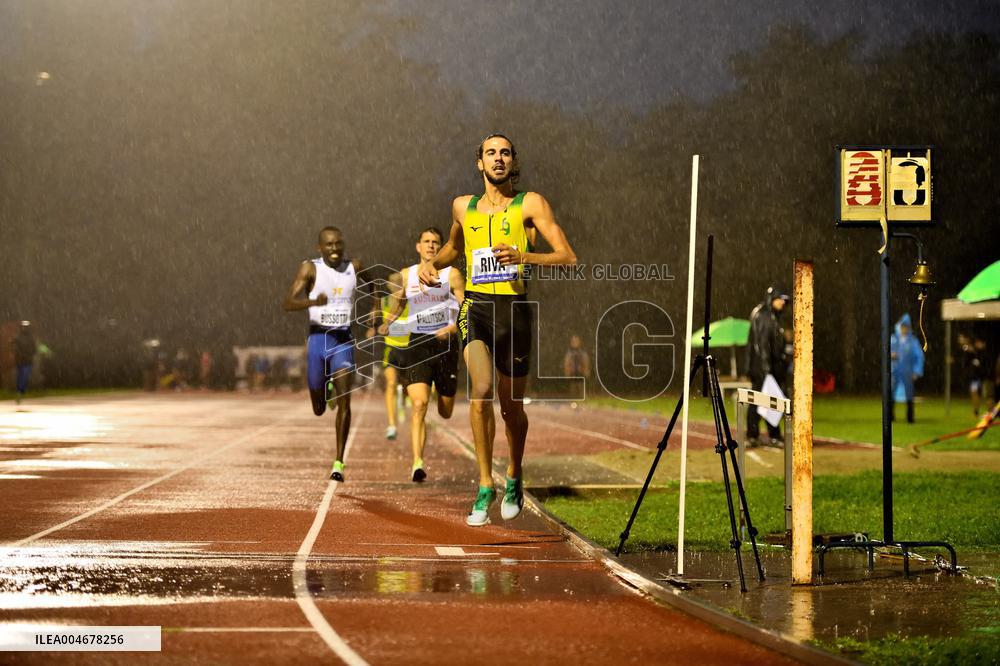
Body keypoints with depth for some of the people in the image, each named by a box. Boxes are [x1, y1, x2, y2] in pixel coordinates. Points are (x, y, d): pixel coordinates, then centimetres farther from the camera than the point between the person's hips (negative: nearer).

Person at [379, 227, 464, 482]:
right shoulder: (406, 275, 7)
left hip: (445, 344, 0)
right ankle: (417, 463, -23)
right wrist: (387, 323, 9)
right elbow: (399, 302, 26)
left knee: (445, 412, 13)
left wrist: (451, 329, -23)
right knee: (419, 404, -19)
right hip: (417, 344, 0)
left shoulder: (451, 275, 0)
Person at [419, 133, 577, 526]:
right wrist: (432, 264, 13)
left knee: (512, 408, 9)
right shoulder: (463, 207, 13)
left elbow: (567, 257, -7)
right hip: (475, 306, 1)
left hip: (514, 309, -1)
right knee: (481, 390, -23)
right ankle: (485, 486, -15)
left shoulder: (530, 204, 1)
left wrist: (523, 256, -22)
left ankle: (514, 479, 37)